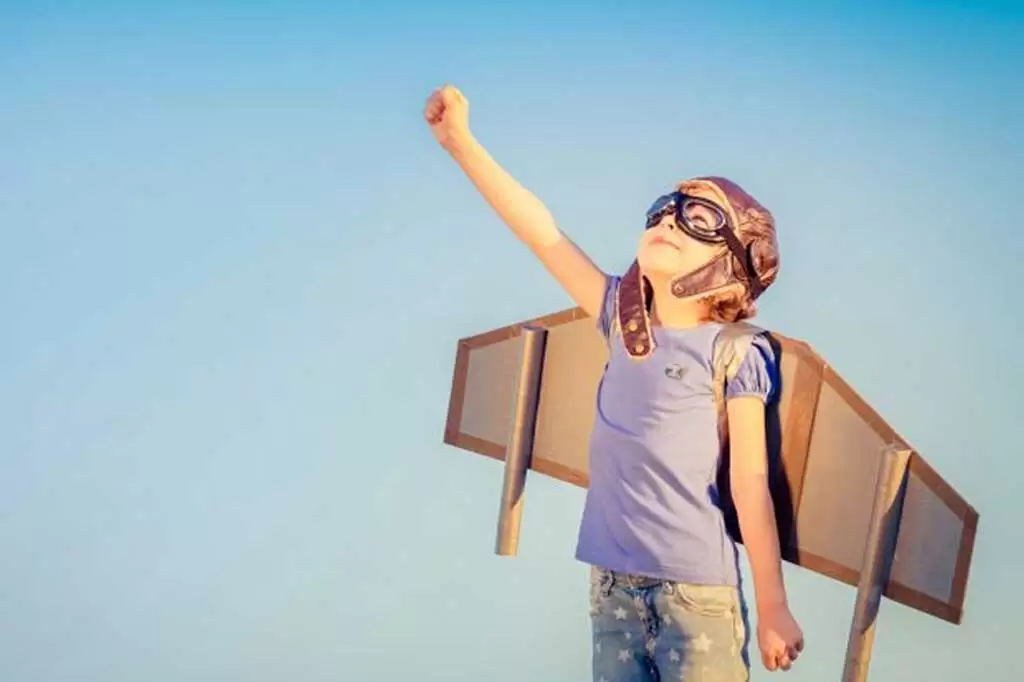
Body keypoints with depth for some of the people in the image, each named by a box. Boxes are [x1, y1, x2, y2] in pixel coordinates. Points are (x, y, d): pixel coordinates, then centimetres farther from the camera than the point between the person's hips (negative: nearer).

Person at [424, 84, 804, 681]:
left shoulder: (735, 355, -7)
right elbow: (544, 233, 5)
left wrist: (774, 608, -4)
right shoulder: (623, 319, 6)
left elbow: (751, 485, -7)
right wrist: (461, 141, 3)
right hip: (613, 583, 5)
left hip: (698, 590, -5)